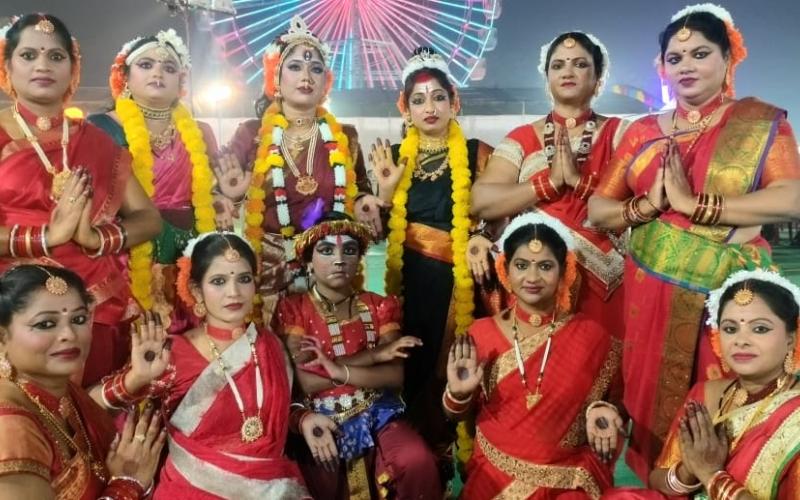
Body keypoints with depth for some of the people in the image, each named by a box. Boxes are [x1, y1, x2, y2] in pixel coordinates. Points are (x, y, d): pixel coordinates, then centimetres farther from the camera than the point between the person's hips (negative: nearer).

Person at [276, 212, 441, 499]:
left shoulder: (379, 306, 9)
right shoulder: (293, 309, 2)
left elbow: (395, 376, -3)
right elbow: (303, 380, -11)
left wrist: (339, 371, -17)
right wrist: (374, 355, -10)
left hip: (376, 415, 2)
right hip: (322, 420, -2)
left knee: (417, 462, -27)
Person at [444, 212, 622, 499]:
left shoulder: (591, 336, -5)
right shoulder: (481, 334, -3)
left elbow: (609, 401, 8)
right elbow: (457, 416, 6)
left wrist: (600, 412, -12)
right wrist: (458, 395, -14)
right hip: (495, 473, 0)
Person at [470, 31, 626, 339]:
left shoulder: (618, 134, 3)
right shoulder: (522, 139, 5)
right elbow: (480, 202, -9)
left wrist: (579, 180, -19)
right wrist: (551, 181, -15)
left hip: (599, 285, -1)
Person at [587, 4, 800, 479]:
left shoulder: (762, 122, 1)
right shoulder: (644, 131, 9)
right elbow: (597, 209, 7)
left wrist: (693, 203, -18)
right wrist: (646, 206, -12)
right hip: (651, 292, 3)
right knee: (654, 404, 11)